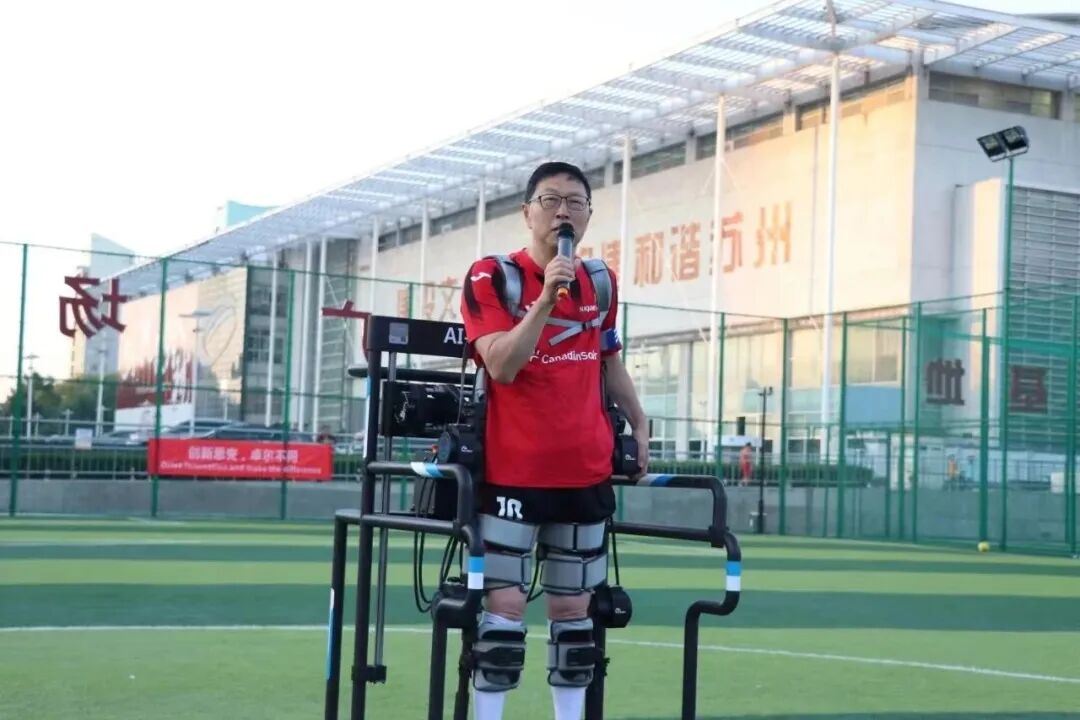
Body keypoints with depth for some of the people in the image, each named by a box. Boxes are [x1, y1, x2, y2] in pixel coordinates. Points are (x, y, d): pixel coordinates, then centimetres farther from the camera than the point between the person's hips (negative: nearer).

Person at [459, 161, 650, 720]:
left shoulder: (601, 283, 9)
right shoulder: (490, 276, -7)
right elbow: (501, 366, -19)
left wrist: (639, 425, 19)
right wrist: (547, 298, -26)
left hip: (587, 473, 5)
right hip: (512, 472, -5)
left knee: (573, 608, 10)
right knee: (503, 605, -6)